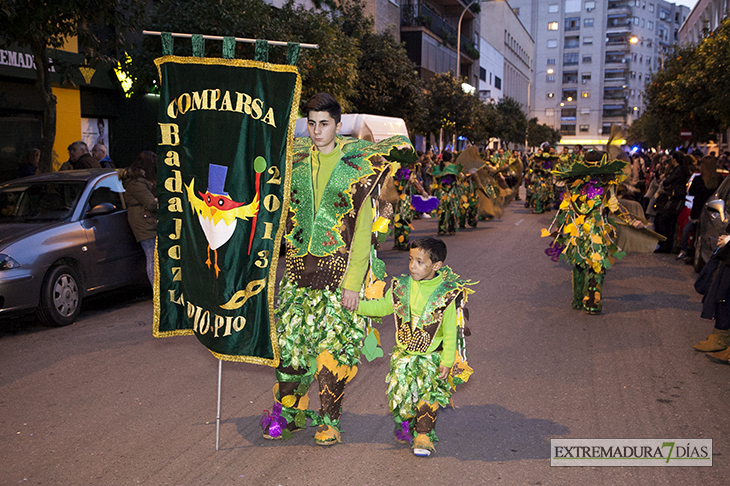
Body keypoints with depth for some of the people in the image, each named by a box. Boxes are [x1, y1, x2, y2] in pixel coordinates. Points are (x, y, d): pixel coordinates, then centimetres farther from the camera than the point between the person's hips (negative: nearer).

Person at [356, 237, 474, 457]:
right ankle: (404, 424, 17)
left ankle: (423, 435, -3)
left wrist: (447, 361, -10)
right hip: (404, 352, 3)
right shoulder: (401, 287, 0)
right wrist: (357, 305, 1)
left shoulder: (447, 294, -10)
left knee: (428, 389, -20)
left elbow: (450, 332, -7)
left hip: (432, 355, -3)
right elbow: (382, 307, 13)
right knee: (400, 386, -13)